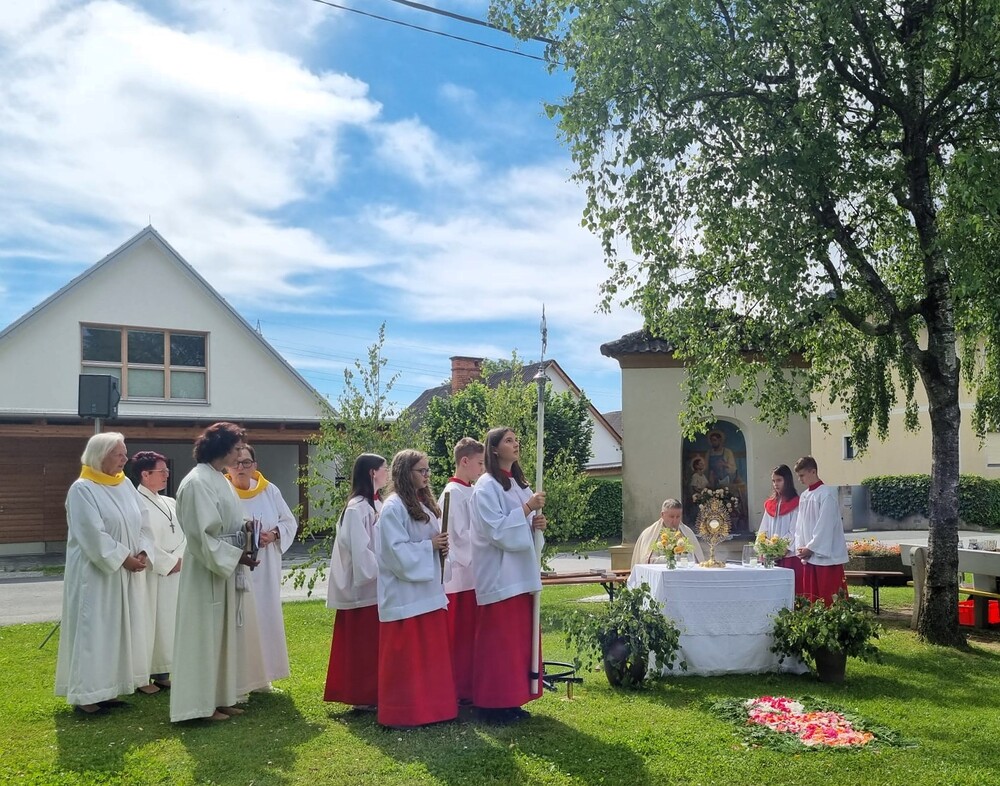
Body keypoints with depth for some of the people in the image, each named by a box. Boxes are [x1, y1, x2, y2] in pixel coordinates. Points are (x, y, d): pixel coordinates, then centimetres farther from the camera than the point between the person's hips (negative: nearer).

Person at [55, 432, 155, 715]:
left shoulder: (126, 485, 9)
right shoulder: (82, 489, -12)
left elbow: (143, 524, 8)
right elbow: (92, 534, -19)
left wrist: (143, 552, -7)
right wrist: (124, 558, -17)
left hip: (126, 573, 7)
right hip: (96, 573, -7)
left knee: (120, 630, 10)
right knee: (93, 630, -2)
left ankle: (108, 688, 19)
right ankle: (85, 694, 8)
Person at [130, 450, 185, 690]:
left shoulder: (170, 503, 14)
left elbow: (183, 536, 13)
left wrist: (180, 559, -4)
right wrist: (168, 563, -13)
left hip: (175, 574, 7)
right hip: (150, 575, -7)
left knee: (169, 621, 10)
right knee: (149, 623, -3)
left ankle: (161, 671, 20)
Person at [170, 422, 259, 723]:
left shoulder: (219, 479, 11)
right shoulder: (197, 482, -18)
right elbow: (201, 534, -21)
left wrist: (245, 528, -1)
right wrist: (236, 555, -18)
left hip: (224, 568, 10)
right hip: (206, 570, -9)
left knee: (222, 634, 14)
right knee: (205, 635, 0)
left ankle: (220, 698, 24)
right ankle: (202, 704, 10)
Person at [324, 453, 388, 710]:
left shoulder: (376, 505, 11)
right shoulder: (357, 508, -15)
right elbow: (360, 551, -18)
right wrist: (381, 572, -15)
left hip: (378, 585, 8)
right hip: (366, 586, -8)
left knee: (375, 644, 13)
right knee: (363, 643, 1)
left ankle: (373, 693, 21)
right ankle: (363, 696, 10)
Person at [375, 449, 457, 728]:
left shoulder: (424, 503, 13)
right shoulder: (393, 508, -13)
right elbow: (396, 551, -19)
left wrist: (442, 546, 0)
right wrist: (429, 545, -18)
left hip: (428, 590, 8)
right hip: (405, 594, -8)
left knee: (432, 652, 12)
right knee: (405, 656, -1)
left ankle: (430, 705, 22)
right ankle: (403, 712, 9)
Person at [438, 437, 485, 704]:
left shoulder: (470, 492, 13)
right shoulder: (453, 493, -13)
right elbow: (461, 535, -17)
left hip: (473, 573, 8)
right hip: (460, 574, -8)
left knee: (471, 635, 12)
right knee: (459, 636, 0)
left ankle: (468, 687, 21)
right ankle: (459, 691, 9)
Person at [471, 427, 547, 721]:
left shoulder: (519, 484, 14)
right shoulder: (486, 486, -10)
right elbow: (497, 530, -18)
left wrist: (537, 524, -2)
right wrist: (526, 509, -20)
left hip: (522, 573, 8)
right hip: (499, 575, -8)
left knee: (521, 637, 10)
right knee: (499, 639, -3)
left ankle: (513, 699, 20)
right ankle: (495, 703, 7)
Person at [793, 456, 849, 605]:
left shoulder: (826, 494, -11)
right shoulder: (803, 496, 13)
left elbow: (825, 526, -15)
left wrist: (810, 548, -12)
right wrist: (800, 547, 1)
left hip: (826, 555, -7)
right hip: (809, 557, 7)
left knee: (830, 600, -4)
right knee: (811, 600, 8)